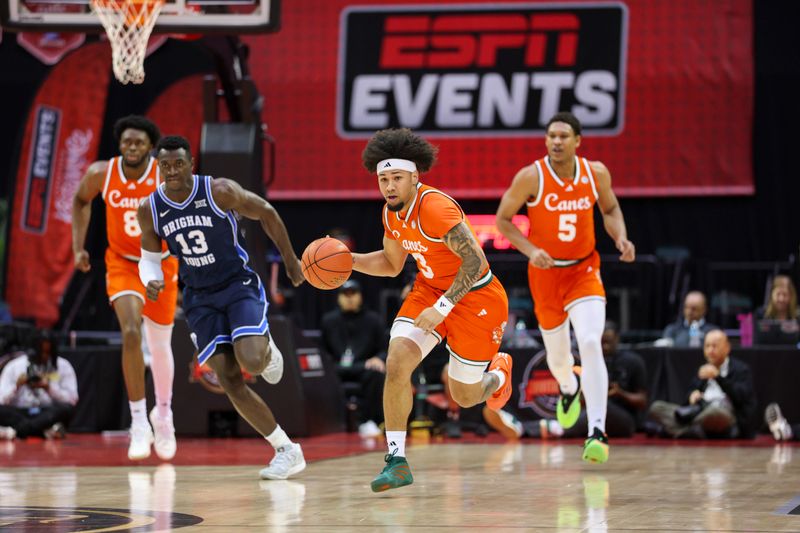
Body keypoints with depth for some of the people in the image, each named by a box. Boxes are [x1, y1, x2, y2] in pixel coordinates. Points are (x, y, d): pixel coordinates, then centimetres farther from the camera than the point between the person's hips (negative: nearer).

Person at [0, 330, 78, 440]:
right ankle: (47, 430, -42)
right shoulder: (14, 366, 8)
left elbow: (72, 399, -1)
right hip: (19, 414, 0)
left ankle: (15, 431, -39)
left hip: (49, 414, 0)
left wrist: (49, 388, -13)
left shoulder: (63, 366, 8)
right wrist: (17, 386, -14)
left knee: (66, 409, -33)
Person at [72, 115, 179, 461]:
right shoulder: (101, 173, -14)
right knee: (131, 333, -22)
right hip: (122, 263, 0)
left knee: (160, 346, 12)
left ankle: (163, 413, 39)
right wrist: (79, 247, 1)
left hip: (161, 264, 0)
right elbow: (81, 201, 7)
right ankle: (139, 423, -15)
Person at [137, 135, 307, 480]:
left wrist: (290, 260, 5)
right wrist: (151, 282, -14)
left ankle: (267, 348, 14)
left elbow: (267, 214, -3)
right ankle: (286, 450, 5)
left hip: (238, 284, -3)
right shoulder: (149, 210, -6)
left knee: (251, 361, -26)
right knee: (229, 382, -6)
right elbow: (150, 257, 9)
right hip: (199, 297, 4)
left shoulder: (220, 192, -18)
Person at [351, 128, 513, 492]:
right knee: (396, 363, -18)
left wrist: (442, 308, -32)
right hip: (429, 290, 6)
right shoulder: (392, 211, -3)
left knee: (465, 397, 7)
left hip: (475, 297, -6)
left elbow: (476, 262, -30)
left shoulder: (435, 207, -29)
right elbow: (392, 264, 14)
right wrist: (350, 261, -3)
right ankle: (397, 460, -11)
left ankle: (498, 374, 44)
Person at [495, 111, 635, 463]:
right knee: (558, 358, 13)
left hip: (584, 270, 0)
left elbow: (610, 209, 10)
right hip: (546, 273, 0)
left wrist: (620, 238, -9)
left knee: (590, 343, -23)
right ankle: (569, 388, 53)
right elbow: (503, 219, -5)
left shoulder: (596, 173, -8)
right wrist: (530, 250, -20)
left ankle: (597, 432, -26)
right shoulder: (531, 177, -15)